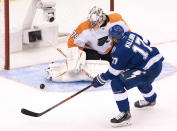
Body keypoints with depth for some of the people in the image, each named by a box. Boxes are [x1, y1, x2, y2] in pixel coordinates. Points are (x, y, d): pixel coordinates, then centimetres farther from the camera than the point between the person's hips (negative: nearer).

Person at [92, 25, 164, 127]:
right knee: (141, 79, 42)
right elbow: (146, 43, 20)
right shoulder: (131, 35, 4)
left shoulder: (121, 50, -19)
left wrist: (101, 79, 3)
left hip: (149, 70, -10)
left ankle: (125, 114, -11)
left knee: (117, 83, -14)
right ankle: (150, 99, 69)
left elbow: (114, 71, -10)